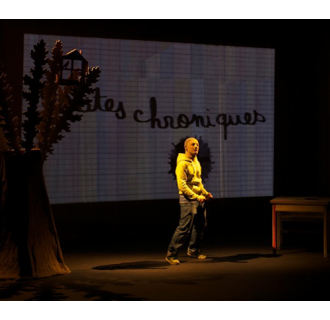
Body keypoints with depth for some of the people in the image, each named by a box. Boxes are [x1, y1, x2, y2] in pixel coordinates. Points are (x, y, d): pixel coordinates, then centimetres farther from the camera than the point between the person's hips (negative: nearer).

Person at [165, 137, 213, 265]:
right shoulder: (182, 163, -14)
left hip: (199, 199, 9)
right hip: (188, 199, -9)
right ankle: (171, 254, -4)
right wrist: (196, 196, -22)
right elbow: (182, 186, -19)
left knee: (200, 226, 15)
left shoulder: (196, 162, 14)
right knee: (184, 228, -11)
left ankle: (194, 250, 31)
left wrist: (205, 193, 12)